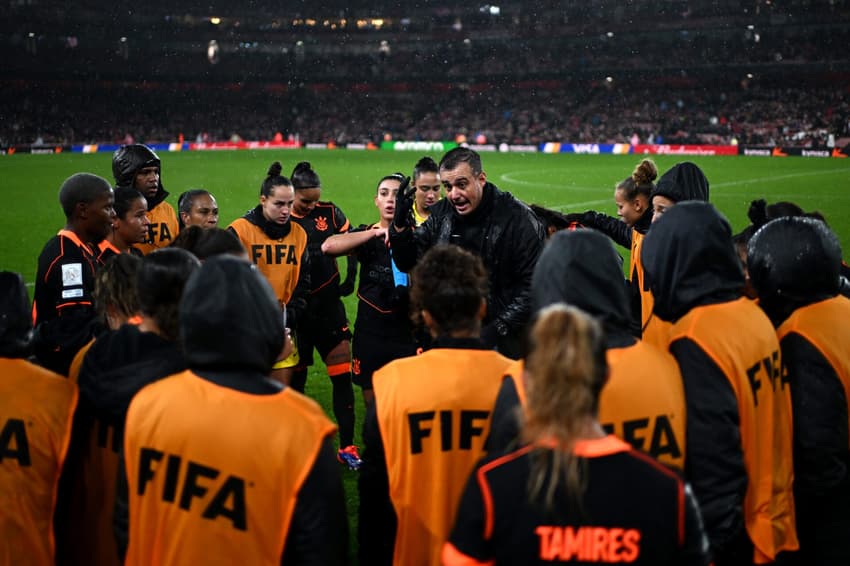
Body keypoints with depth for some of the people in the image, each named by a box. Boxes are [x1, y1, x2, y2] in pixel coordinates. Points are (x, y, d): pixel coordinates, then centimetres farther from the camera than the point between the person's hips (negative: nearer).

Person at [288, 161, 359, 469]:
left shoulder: (329, 213, 2)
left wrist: (351, 278, 9)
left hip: (328, 305, 2)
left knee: (343, 374, -1)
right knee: (295, 377, 7)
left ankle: (347, 446, 6)